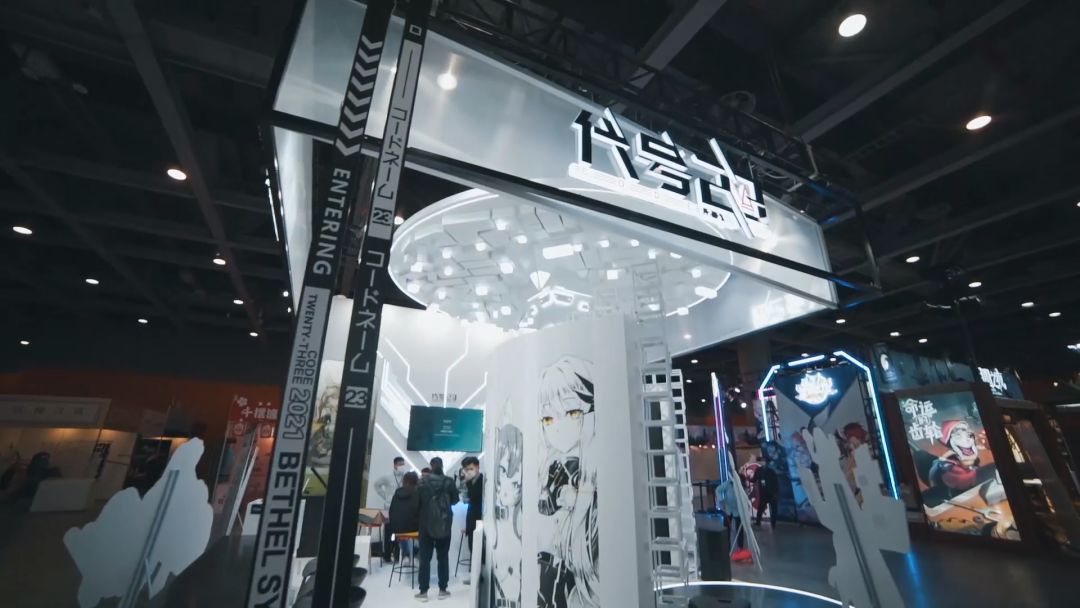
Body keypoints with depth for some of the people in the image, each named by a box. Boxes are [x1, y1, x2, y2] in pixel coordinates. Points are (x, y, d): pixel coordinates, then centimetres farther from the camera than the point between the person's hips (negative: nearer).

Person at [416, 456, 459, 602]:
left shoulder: (423, 482, -9)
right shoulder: (449, 482, -8)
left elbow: (417, 501, 0)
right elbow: (455, 500, 4)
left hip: (426, 523, 0)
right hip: (444, 524, 1)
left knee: (425, 558, 9)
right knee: (443, 557, 12)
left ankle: (423, 592, 13)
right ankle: (442, 590, 17)